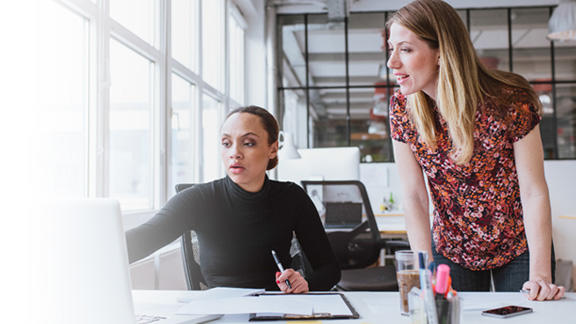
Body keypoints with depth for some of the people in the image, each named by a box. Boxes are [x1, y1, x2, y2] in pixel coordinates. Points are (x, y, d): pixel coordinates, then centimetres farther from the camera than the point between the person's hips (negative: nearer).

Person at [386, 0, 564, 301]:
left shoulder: (511, 101, -23)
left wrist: (541, 275, -24)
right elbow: (414, 196, -11)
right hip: (451, 251, 2)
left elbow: (534, 191, -18)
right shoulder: (402, 107, -13)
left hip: (518, 248, -2)